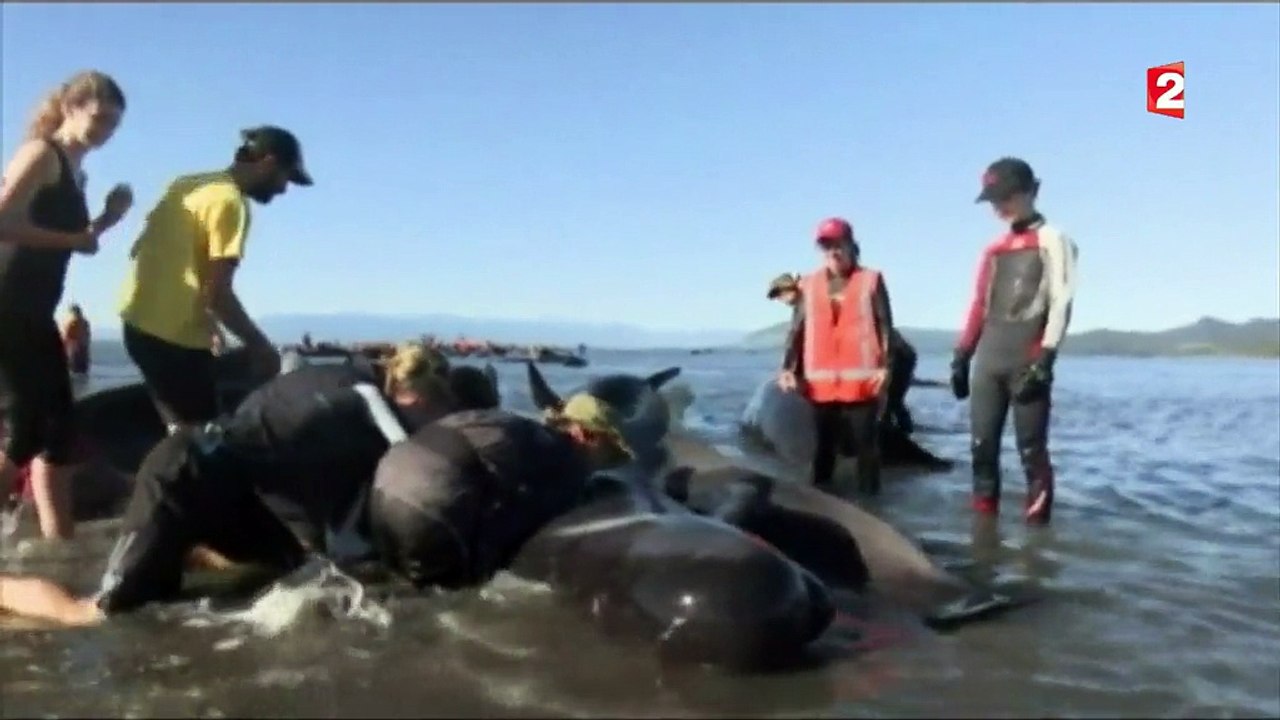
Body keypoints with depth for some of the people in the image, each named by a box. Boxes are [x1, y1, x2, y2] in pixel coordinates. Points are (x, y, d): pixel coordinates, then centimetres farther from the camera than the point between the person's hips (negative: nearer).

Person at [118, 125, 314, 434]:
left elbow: (139, 248, 19)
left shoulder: (189, 183, 13)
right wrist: (260, 346, -8)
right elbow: (217, 293, -19)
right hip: (175, 334, -9)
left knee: (184, 432, 16)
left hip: (142, 321, 9)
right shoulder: (230, 202, -14)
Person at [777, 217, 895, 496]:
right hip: (821, 382, 3)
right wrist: (788, 368, -1)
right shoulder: (809, 285, 10)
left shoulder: (871, 280, 3)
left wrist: (885, 367, -10)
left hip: (862, 380, -3)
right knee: (823, 447, 10)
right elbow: (797, 330, 9)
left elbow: (885, 326, 0)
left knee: (866, 445, 3)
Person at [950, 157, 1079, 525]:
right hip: (988, 361, 6)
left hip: (1026, 361, -6)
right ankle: (984, 519, 13)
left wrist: (1044, 360, -16)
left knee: (1031, 450, -4)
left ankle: (1037, 523, 3)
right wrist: (961, 356, 13)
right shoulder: (994, 249, 19)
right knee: (982, 446, 5)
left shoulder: (1053, 241, 1)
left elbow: (1061, 303, -8)